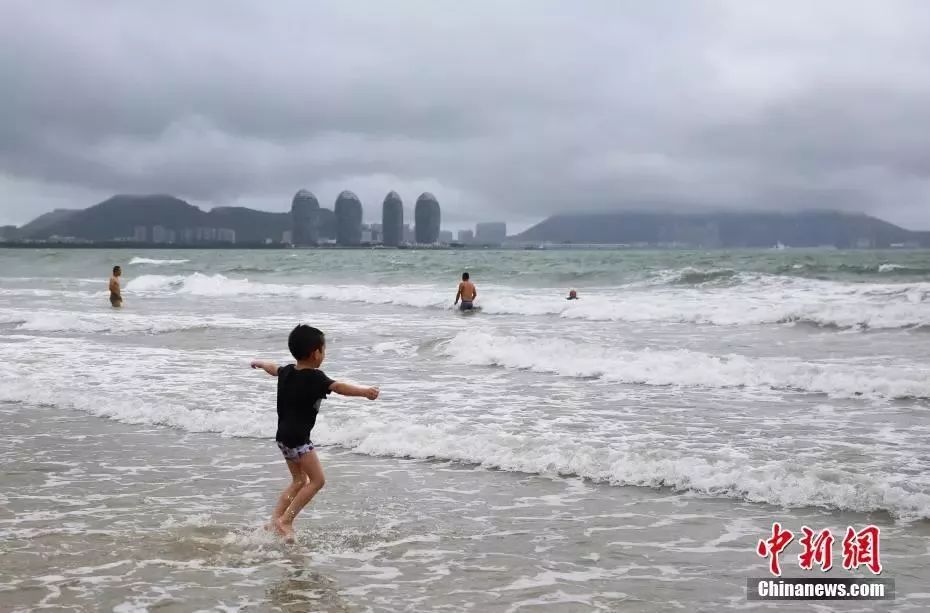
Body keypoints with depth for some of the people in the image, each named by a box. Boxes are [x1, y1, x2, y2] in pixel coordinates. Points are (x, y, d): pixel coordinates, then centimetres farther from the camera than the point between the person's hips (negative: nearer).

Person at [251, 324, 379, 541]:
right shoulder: (314, 377, -18)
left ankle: (276, 518, 18)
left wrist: (260, 363, 54)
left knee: (299, 481, 19)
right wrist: (363, 391, -50)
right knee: (317, 479, -5)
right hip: (297, 437, -9)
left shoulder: (288, 371, 8)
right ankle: (285, 521, -6)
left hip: (283, 435, 9)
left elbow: (274, 369, 31)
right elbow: (337, 387, -36)